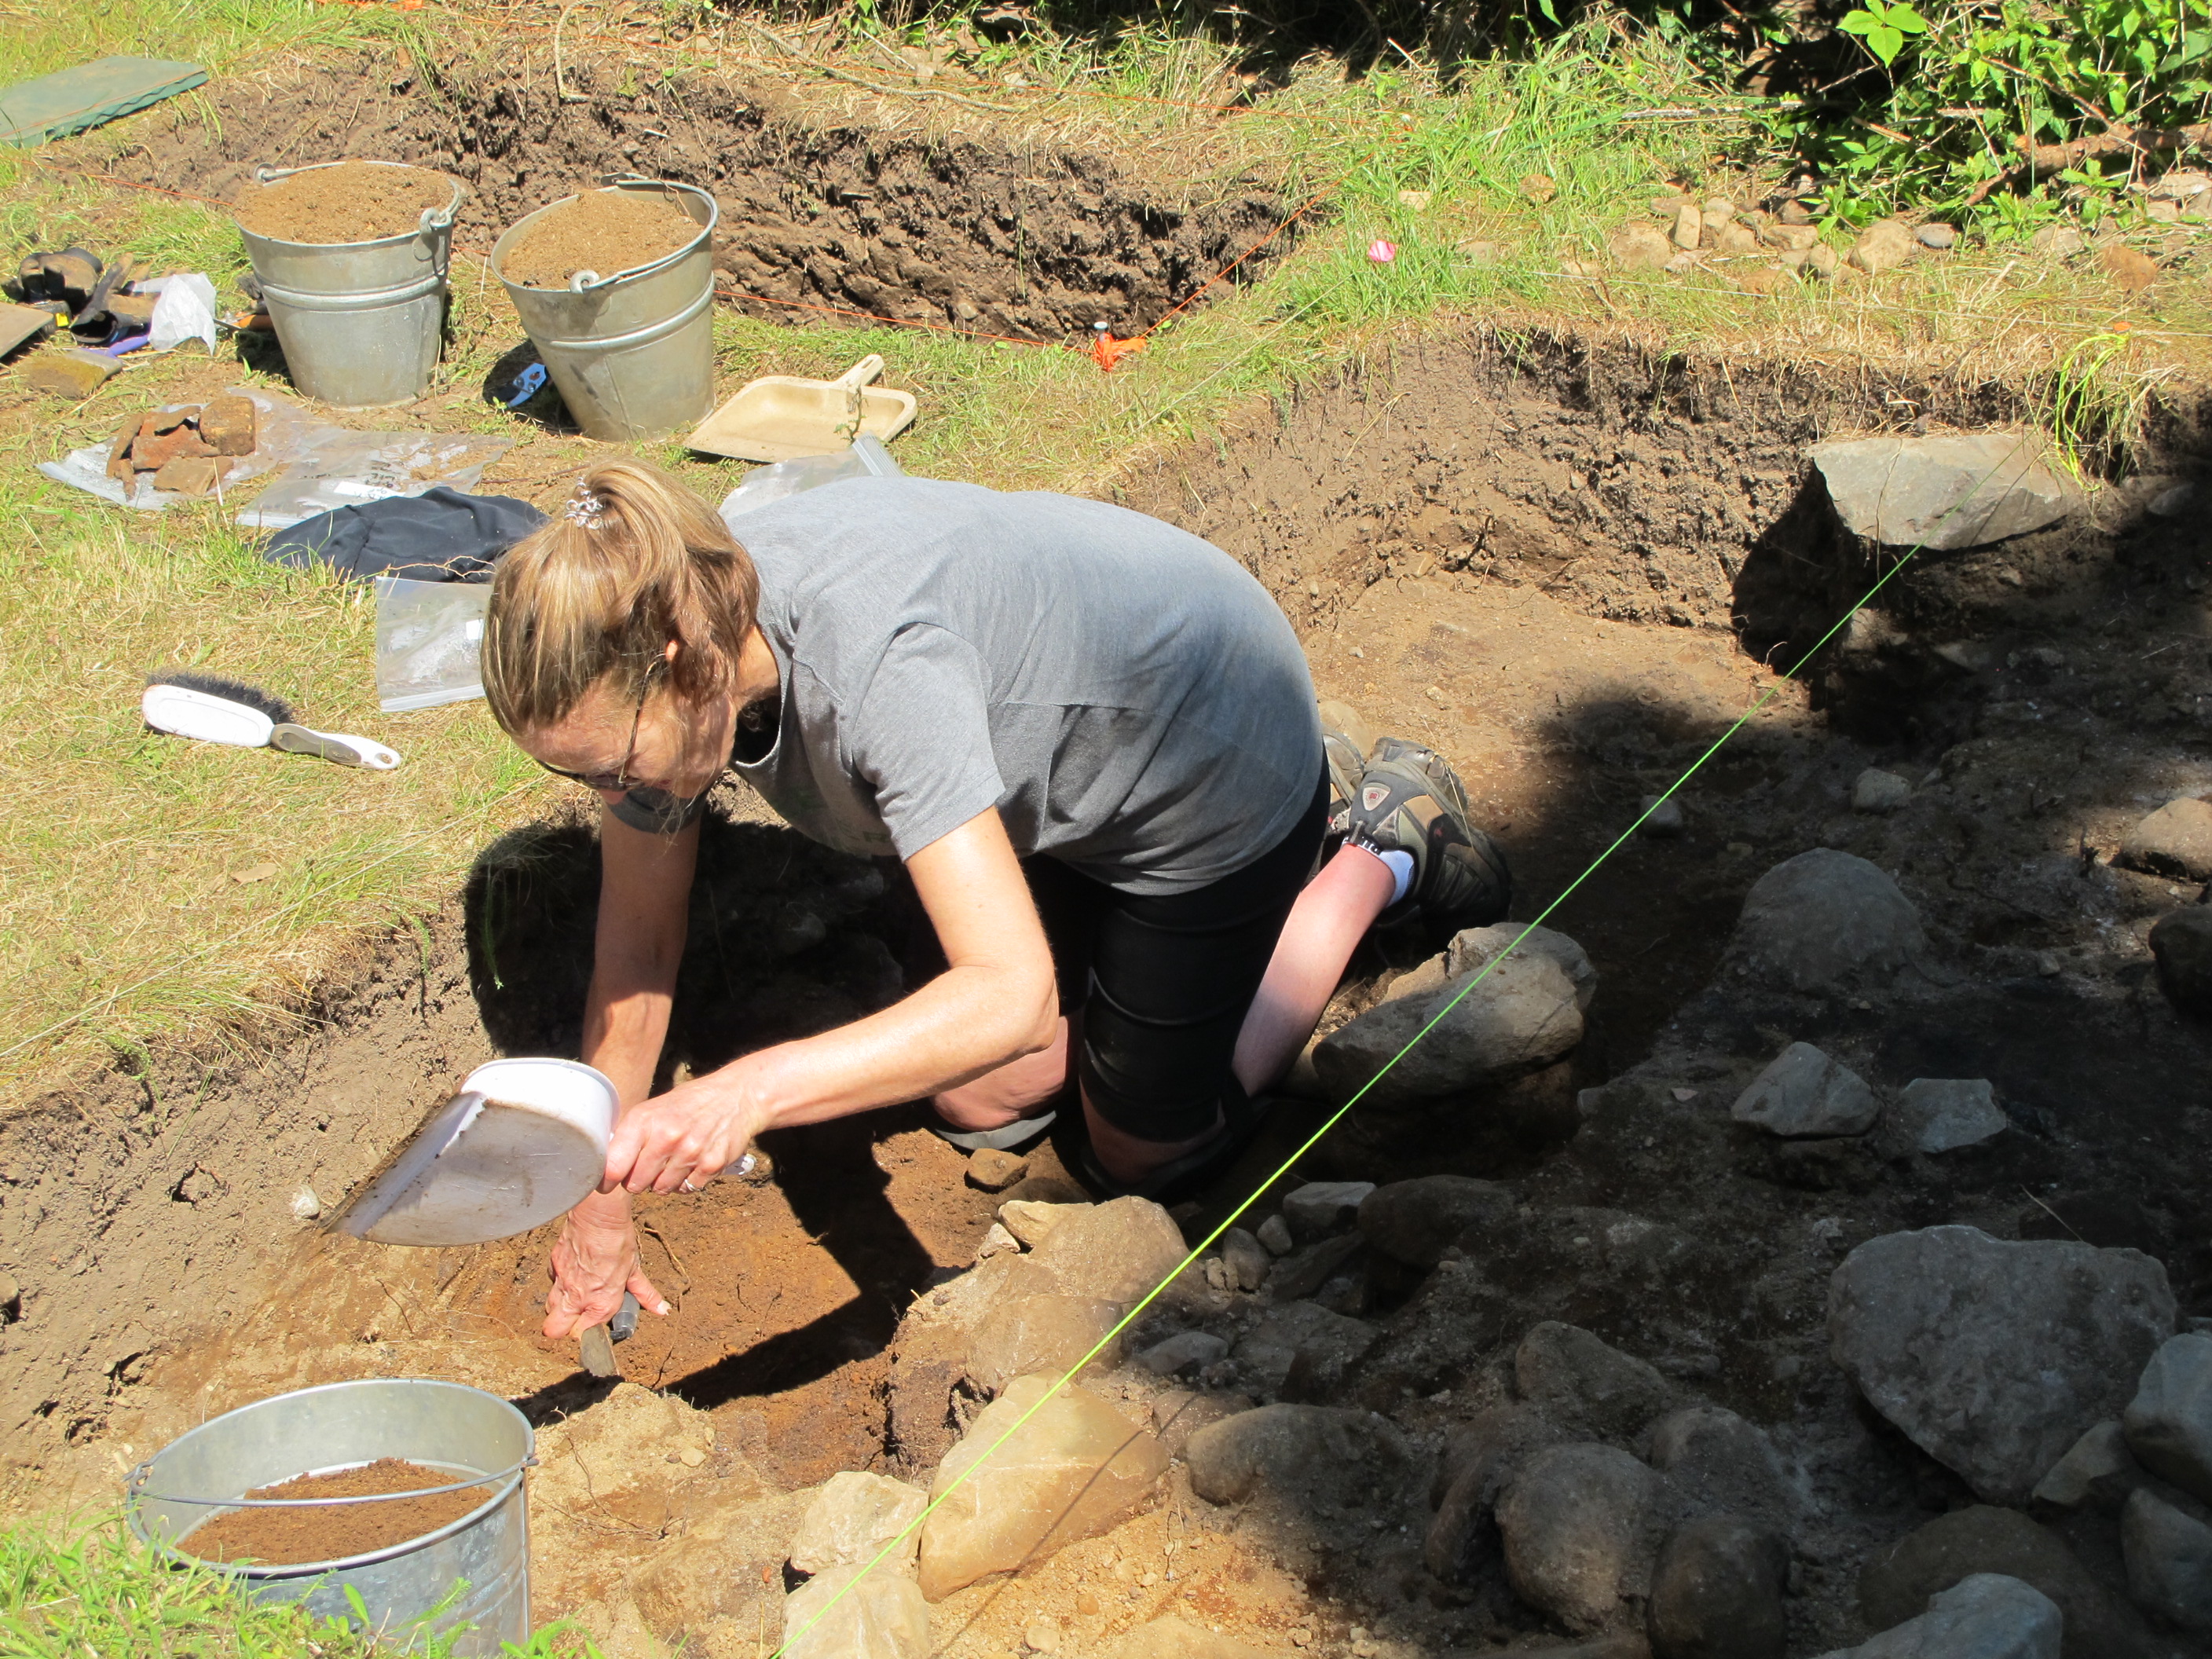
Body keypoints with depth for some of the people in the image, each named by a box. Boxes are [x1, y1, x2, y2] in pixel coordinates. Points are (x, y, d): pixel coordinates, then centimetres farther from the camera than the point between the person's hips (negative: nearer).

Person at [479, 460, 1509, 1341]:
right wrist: (598, 1212, -4)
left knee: (1143, 1156, 9)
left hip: (1218, 764, -7)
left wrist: (750, 1091, -60)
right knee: (979, 1108, 18)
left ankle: (1385, 850, 23)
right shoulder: (665, 638, -22)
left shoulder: (875, 663, -45)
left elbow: (1012, 996, -49)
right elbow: (635, 943, -9)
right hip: (1061, 766, 7)